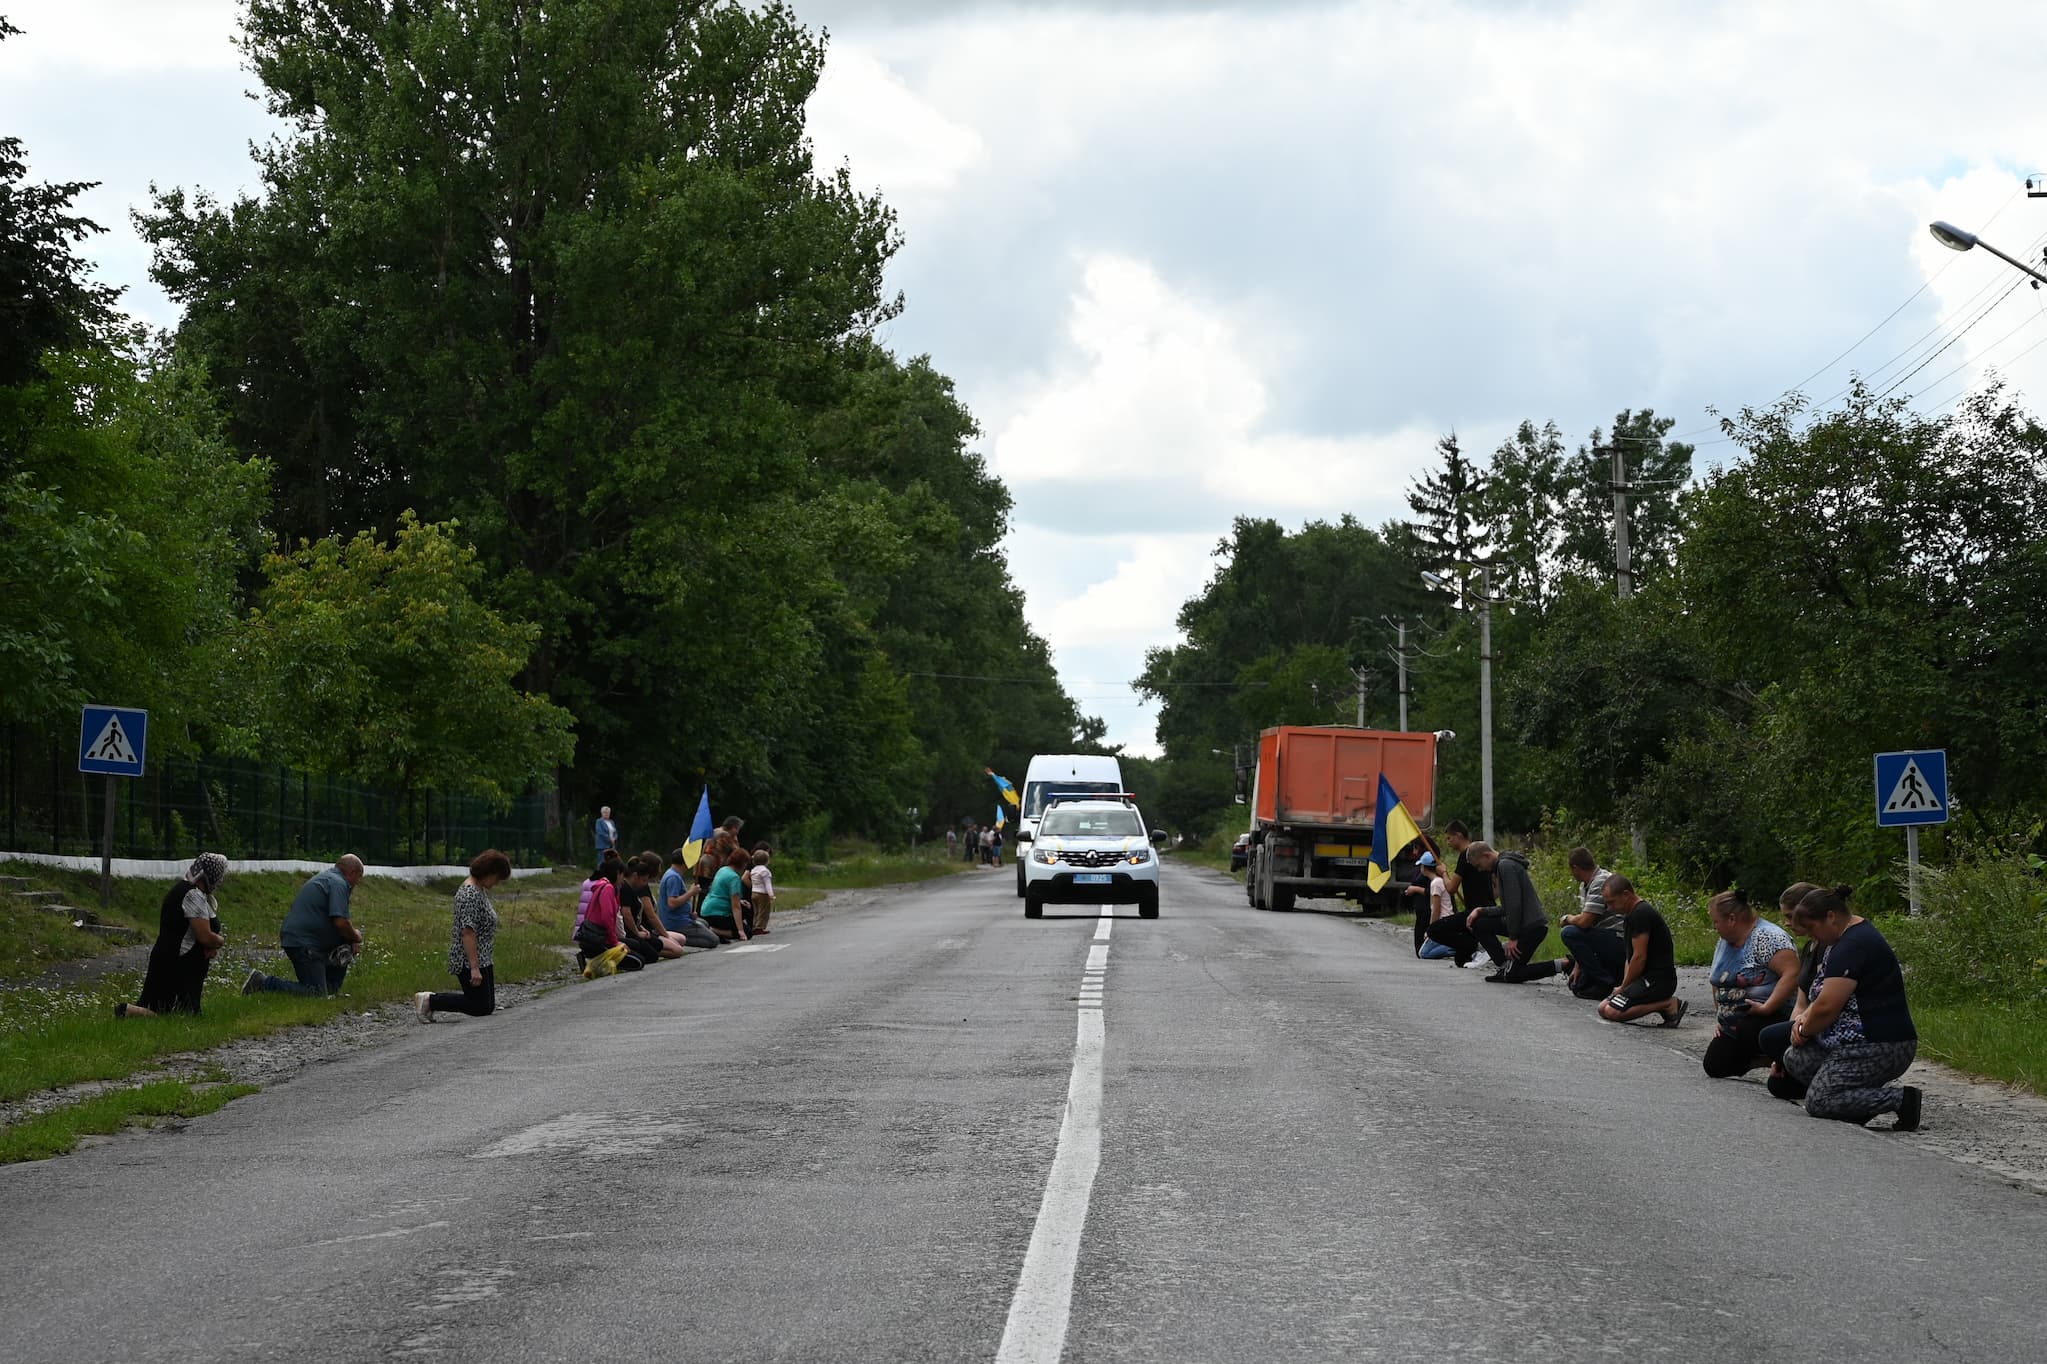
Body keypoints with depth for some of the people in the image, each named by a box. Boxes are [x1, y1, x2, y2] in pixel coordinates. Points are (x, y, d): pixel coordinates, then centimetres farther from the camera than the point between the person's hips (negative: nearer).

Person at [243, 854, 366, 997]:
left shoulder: (326, 876, 21)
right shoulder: (338, 883, -11)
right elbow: (340, 922, -22)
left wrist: (352, 940, 11)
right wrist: (356, 937, -2)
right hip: (302, 943, -11)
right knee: (316, 994, -13)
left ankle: (331, 988, 18)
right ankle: (263, 982, -11)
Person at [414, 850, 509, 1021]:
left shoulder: (479, 889, 12)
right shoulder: (470, 894, -21)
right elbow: (468, 932, -26)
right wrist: (474, 967, -27)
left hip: (482, 959, 11)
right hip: (469, 961, -11)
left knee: (488, 1007, 10)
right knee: (481, 1008, -6)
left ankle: (433, 1000, 15)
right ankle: (429, 1001, -1)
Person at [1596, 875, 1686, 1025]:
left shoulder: (1641, 914, -16)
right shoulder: (1631, 915, 18)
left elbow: (1639, 957, -19)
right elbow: (1630, 956, 19)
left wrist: (1623, 987, -9)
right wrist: (1624, 986, 4)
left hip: (1658, 979, -11)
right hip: (1649, 977, 11)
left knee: (1612, 1012, -20)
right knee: (1603, 1008, 7)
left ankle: (1668, 1005, -12)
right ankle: (1663, 1003, 5)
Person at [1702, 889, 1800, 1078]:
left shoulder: (1767, 937, -16)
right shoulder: (1725, 942, 12)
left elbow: (1792, 974, -27)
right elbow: (1718, 983, 23)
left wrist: (1766, 1008, -29)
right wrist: (1722, 1016, 12)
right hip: (1735, 1025, 9)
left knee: (1748, 1029, -38)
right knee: (1715, 1066, -6)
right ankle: (1765, 1059, 14)